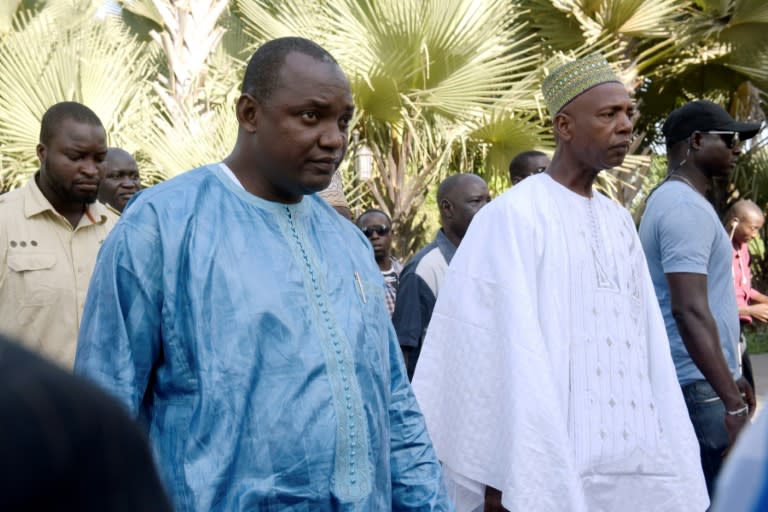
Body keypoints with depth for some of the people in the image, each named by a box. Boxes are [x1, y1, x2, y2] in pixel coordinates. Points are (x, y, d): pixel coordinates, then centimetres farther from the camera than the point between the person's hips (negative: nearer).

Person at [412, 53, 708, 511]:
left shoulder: (620, 222, 11)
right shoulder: (514, 216, -9)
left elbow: (648, 346, 9)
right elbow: (510, 352, -15)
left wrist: (672, 463, 5)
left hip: (635, 468, 6)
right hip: (553, 467, -6)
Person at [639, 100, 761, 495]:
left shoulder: (671, 200, 16)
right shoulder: (687, 207, -16)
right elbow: (690, 311, -25)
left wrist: (729, 379, 24)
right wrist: (733, 403, -27)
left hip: (693, 381, 10)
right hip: (698, 387, -10)